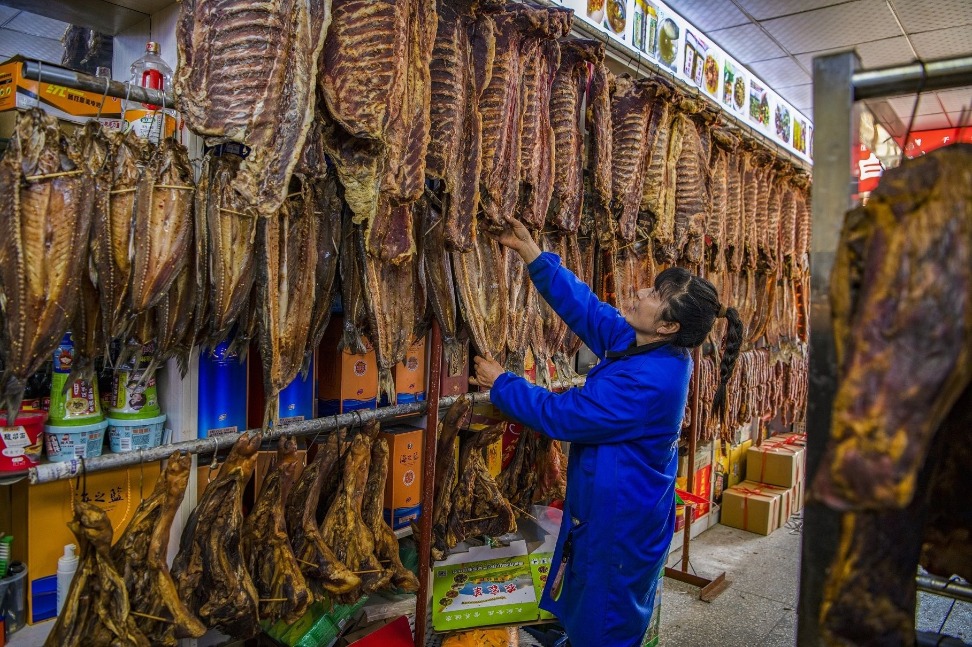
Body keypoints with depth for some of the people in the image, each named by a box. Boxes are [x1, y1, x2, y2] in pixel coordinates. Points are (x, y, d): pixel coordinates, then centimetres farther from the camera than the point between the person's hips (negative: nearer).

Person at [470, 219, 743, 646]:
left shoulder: (647, 382, -33)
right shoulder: (637, 343, -5)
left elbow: (560, 415, -27)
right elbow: (584, 306, 1)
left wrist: (500, 384, -13)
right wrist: (530, 251, -1)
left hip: (619, 526, -9)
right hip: (615, 511, 9)